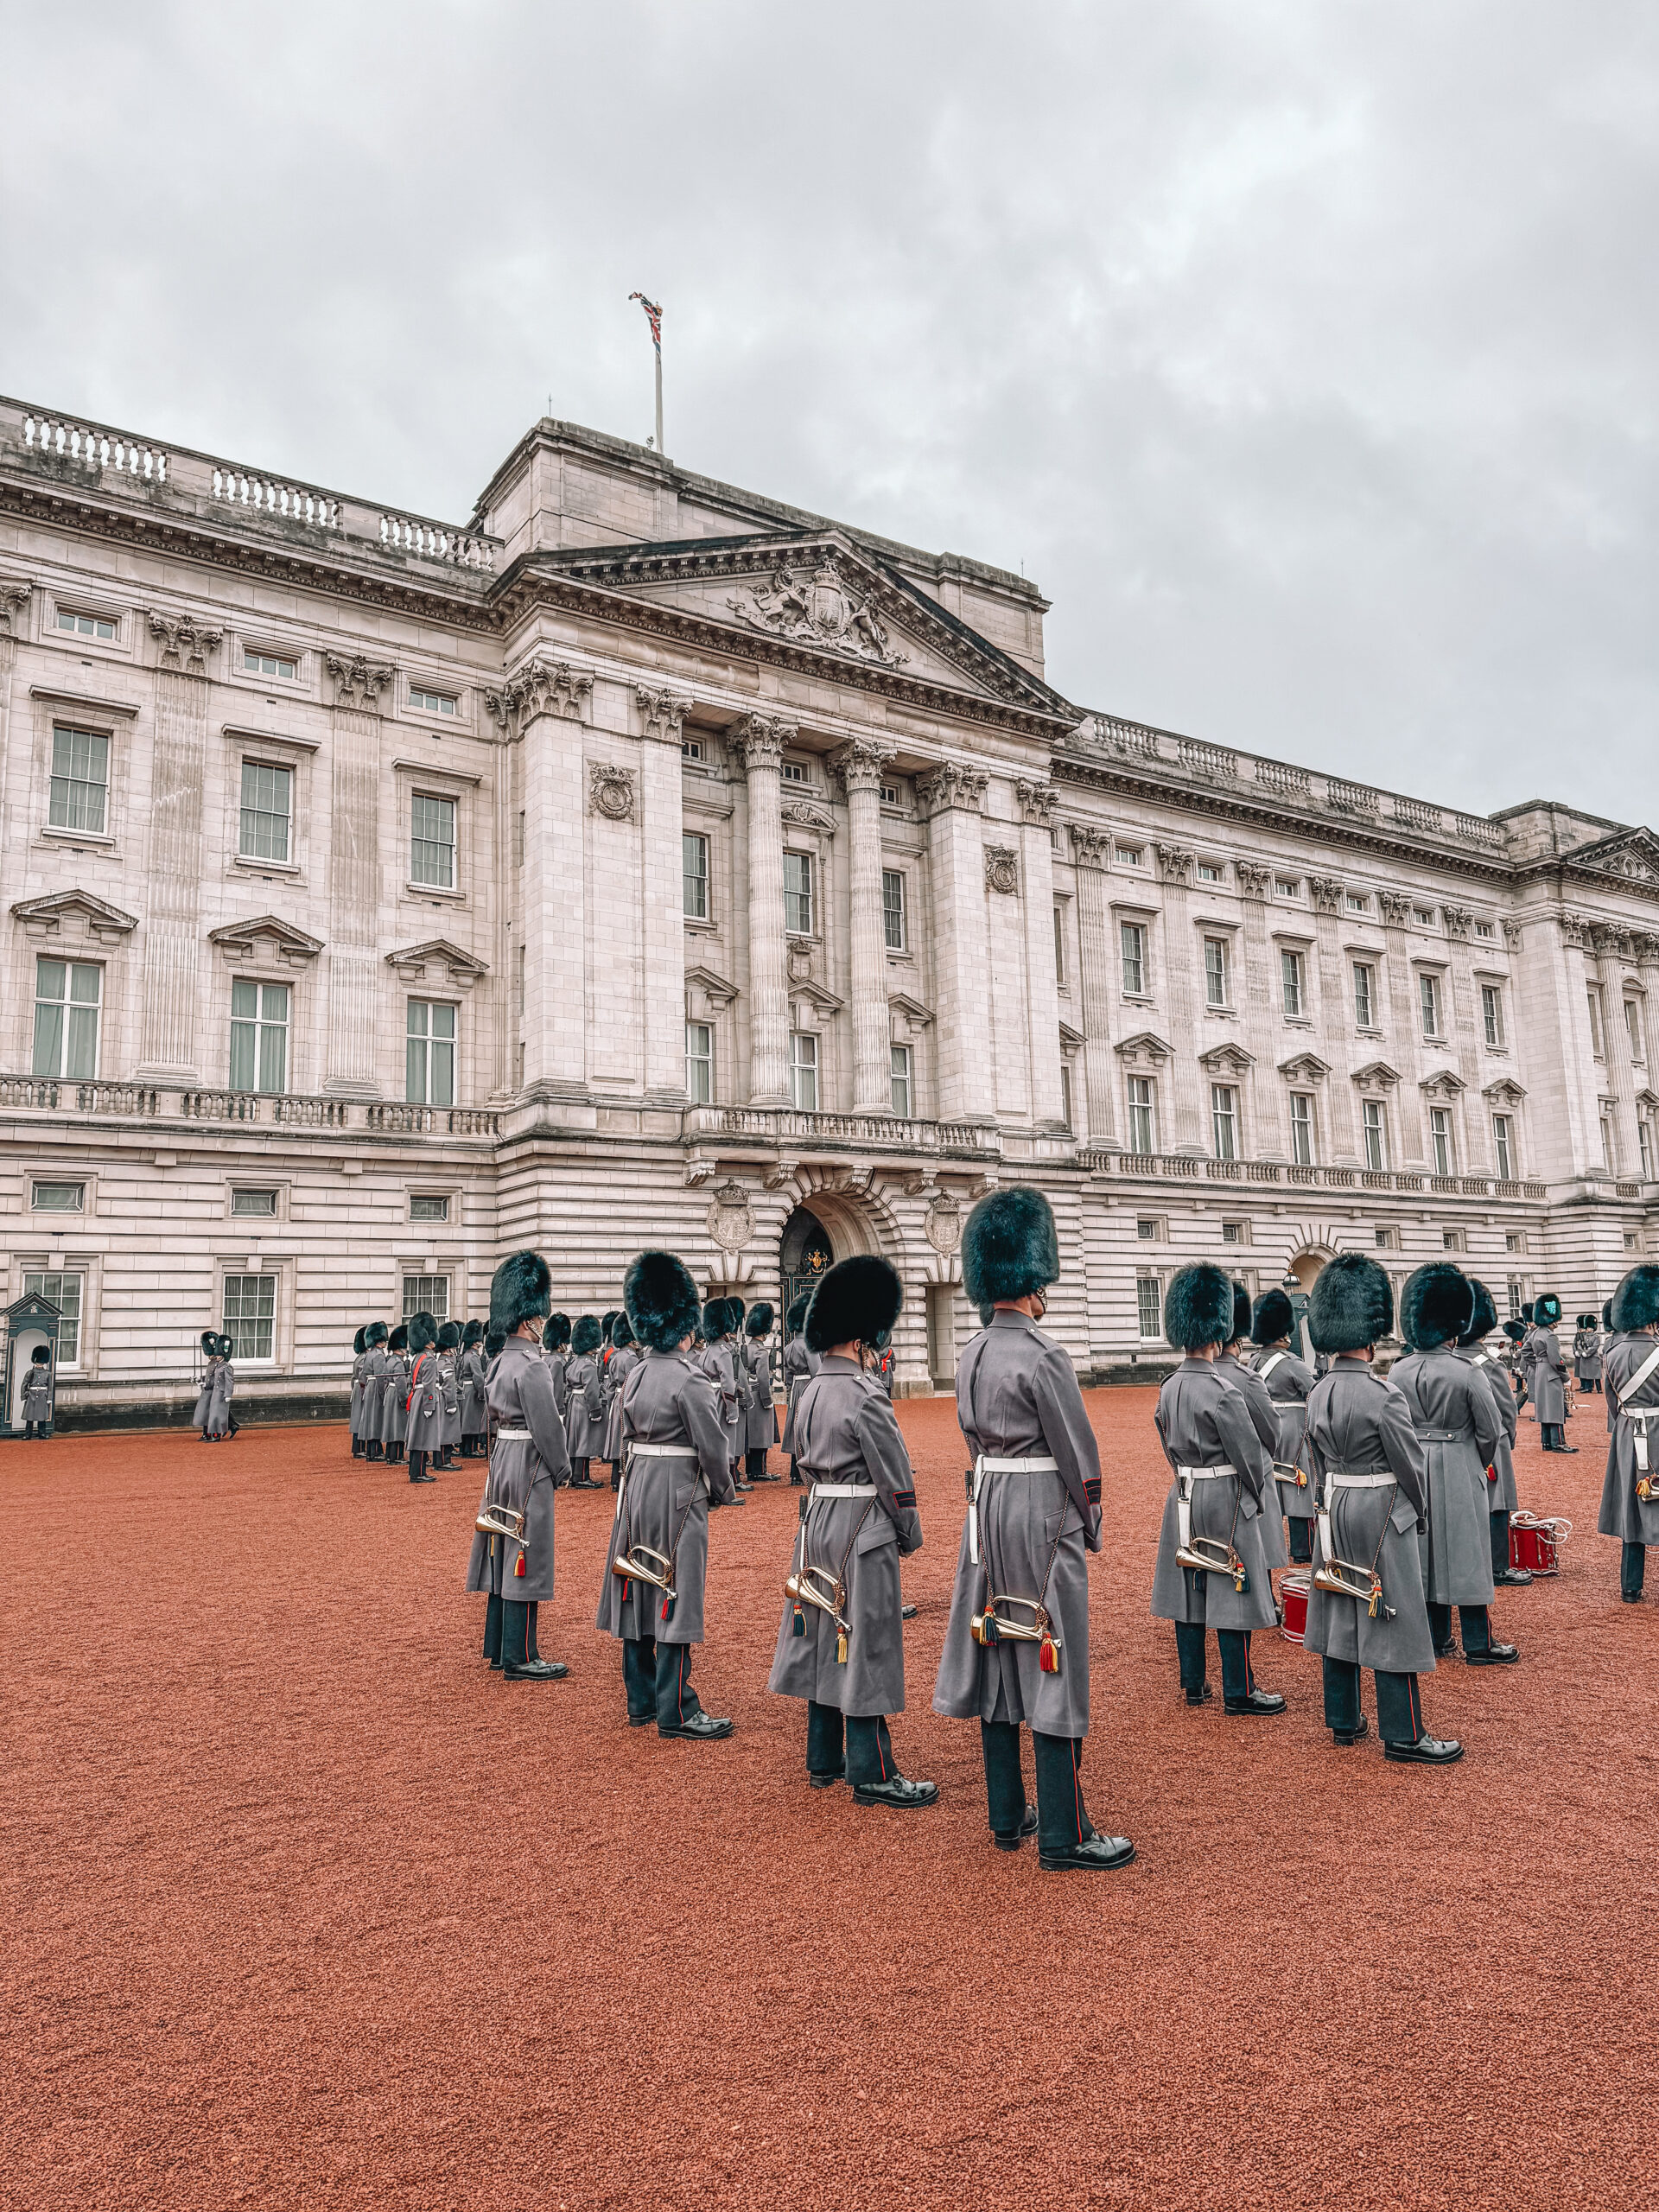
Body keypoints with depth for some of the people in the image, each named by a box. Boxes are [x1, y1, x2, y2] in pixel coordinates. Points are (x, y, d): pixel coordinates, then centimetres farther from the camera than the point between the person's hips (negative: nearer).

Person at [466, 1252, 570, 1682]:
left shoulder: (500, 1362, 10)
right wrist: (562, 1471, -7)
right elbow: (547, 1425, -20)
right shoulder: (531, 1366, -19)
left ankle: (499, 1647, 25)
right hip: (528, 1467, -10)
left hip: (501, 1458, 10)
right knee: (524, 1561, -4)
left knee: (504, 1558, 15)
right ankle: (520, 1659, 2)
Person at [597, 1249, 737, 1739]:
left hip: (636, 1490, 8)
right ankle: (676, 1712, 4)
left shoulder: (636, 1376, 7)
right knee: (675, 1599, -2)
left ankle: (641, 1700, 24)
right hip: (678, 1495, -8)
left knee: (640, 1594, 13)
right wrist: (721, 1487, 2)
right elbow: (711, 1444, -15)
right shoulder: (689, 1379, -17)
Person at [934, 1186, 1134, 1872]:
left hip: (986, 1513, 8)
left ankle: (1006, 1816, 24)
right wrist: (1090, 1527, 1)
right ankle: (1063, 1838, 7)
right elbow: (1077, 1454, -14)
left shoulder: (971, 1355, 6)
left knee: (999, 1664, 14)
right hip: (1043, 1520, -8)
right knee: (1051, 1674, -1)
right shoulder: (1042, 1357, -18)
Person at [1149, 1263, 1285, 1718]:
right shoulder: (1222, 1391, -19)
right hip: (1226, 1501, -8)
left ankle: (1194, 1684, 21)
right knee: (1231, 1594, 1)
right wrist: (1257, 1499, 3)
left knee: (1189, 1591, 12)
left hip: (1183, 1499, 8)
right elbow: (1250, 1455, -13)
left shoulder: (1169, 1387, 5)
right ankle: (1238, 1692, 9)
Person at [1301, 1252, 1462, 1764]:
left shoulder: (1318, 1394, 2)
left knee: (1340, 1615, 14)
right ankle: (1404, 1738, 8)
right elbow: (1410, 1466, -11)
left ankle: (1343, 1720, 25)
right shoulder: (1384, 1396, -20)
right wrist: (1420, 1516, 5)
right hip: (1382, 1515, -7)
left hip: (1334, 1515, 7)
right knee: (1391, 1622, 0)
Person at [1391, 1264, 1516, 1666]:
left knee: (1425, 1550, 12)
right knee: (1465, 1552, 4)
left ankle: (1437, 1640, 21)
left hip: (1413, 1468, 4)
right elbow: (1490, 1431, -9)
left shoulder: (1397, 1372, -4)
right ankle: (1478, 1646, 13)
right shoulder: (1464, 1373, -16)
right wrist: (1481, 1464, 10)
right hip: (1458, 1472, -4)